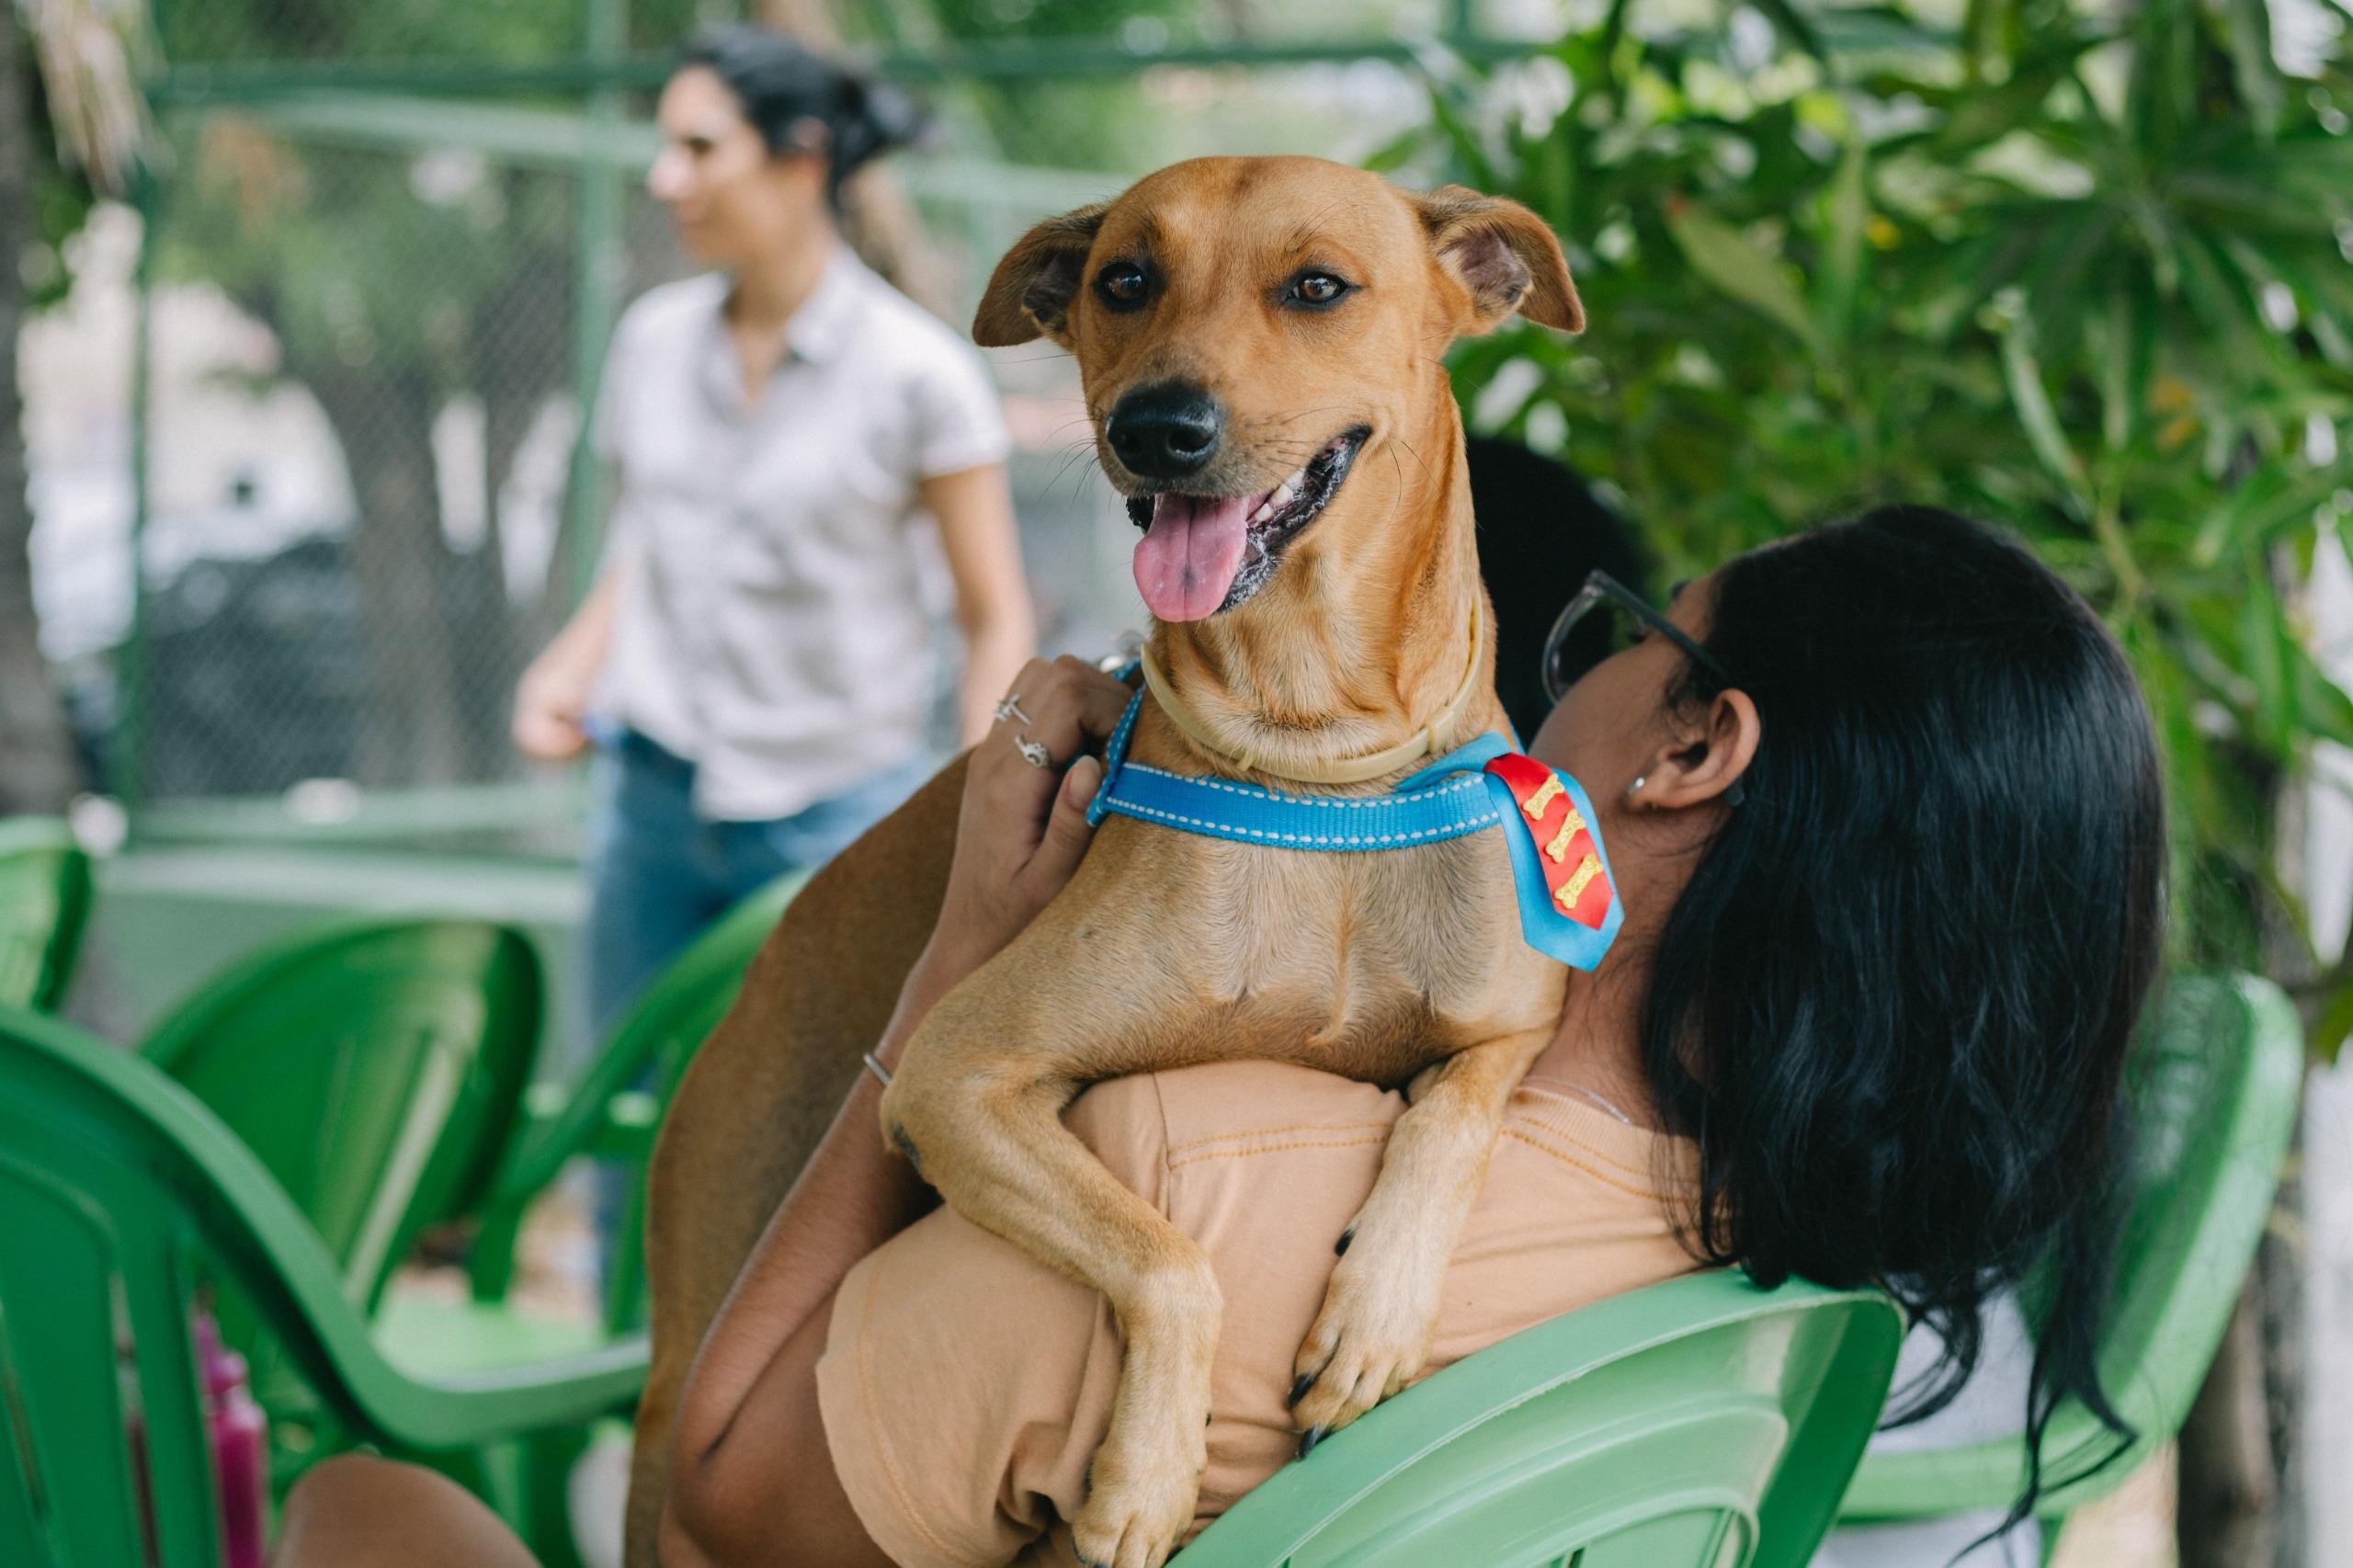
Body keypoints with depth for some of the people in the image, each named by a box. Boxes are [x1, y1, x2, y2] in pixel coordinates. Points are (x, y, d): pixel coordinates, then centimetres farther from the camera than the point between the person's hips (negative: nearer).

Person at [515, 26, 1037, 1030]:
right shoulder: (654, 339, 6)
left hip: (836, 807, -5)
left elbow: (996, 620, -6)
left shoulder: (915, 372, -9)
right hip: (649, 796, 5)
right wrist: (567, 675, -2)